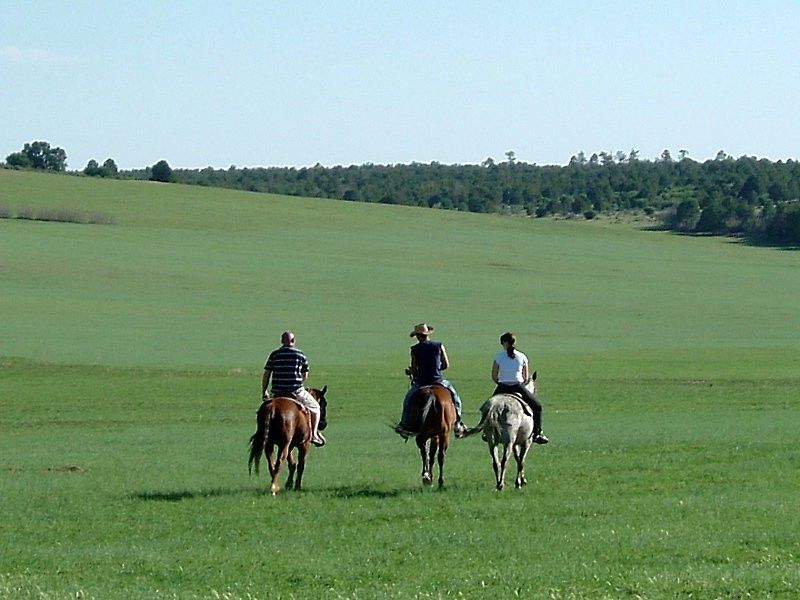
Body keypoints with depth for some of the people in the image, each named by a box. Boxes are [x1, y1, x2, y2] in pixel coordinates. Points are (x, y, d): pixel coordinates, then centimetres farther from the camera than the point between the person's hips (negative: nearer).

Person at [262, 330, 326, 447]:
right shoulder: (300, 354, 0)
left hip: (277, 393, 2)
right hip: (296, 392, -2)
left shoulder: (274, 355, 4)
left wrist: (264, 392, 11)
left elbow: (266, 375, 2)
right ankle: (314, 434, 12)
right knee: (315, 407, 19)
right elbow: (305, 376, 6)